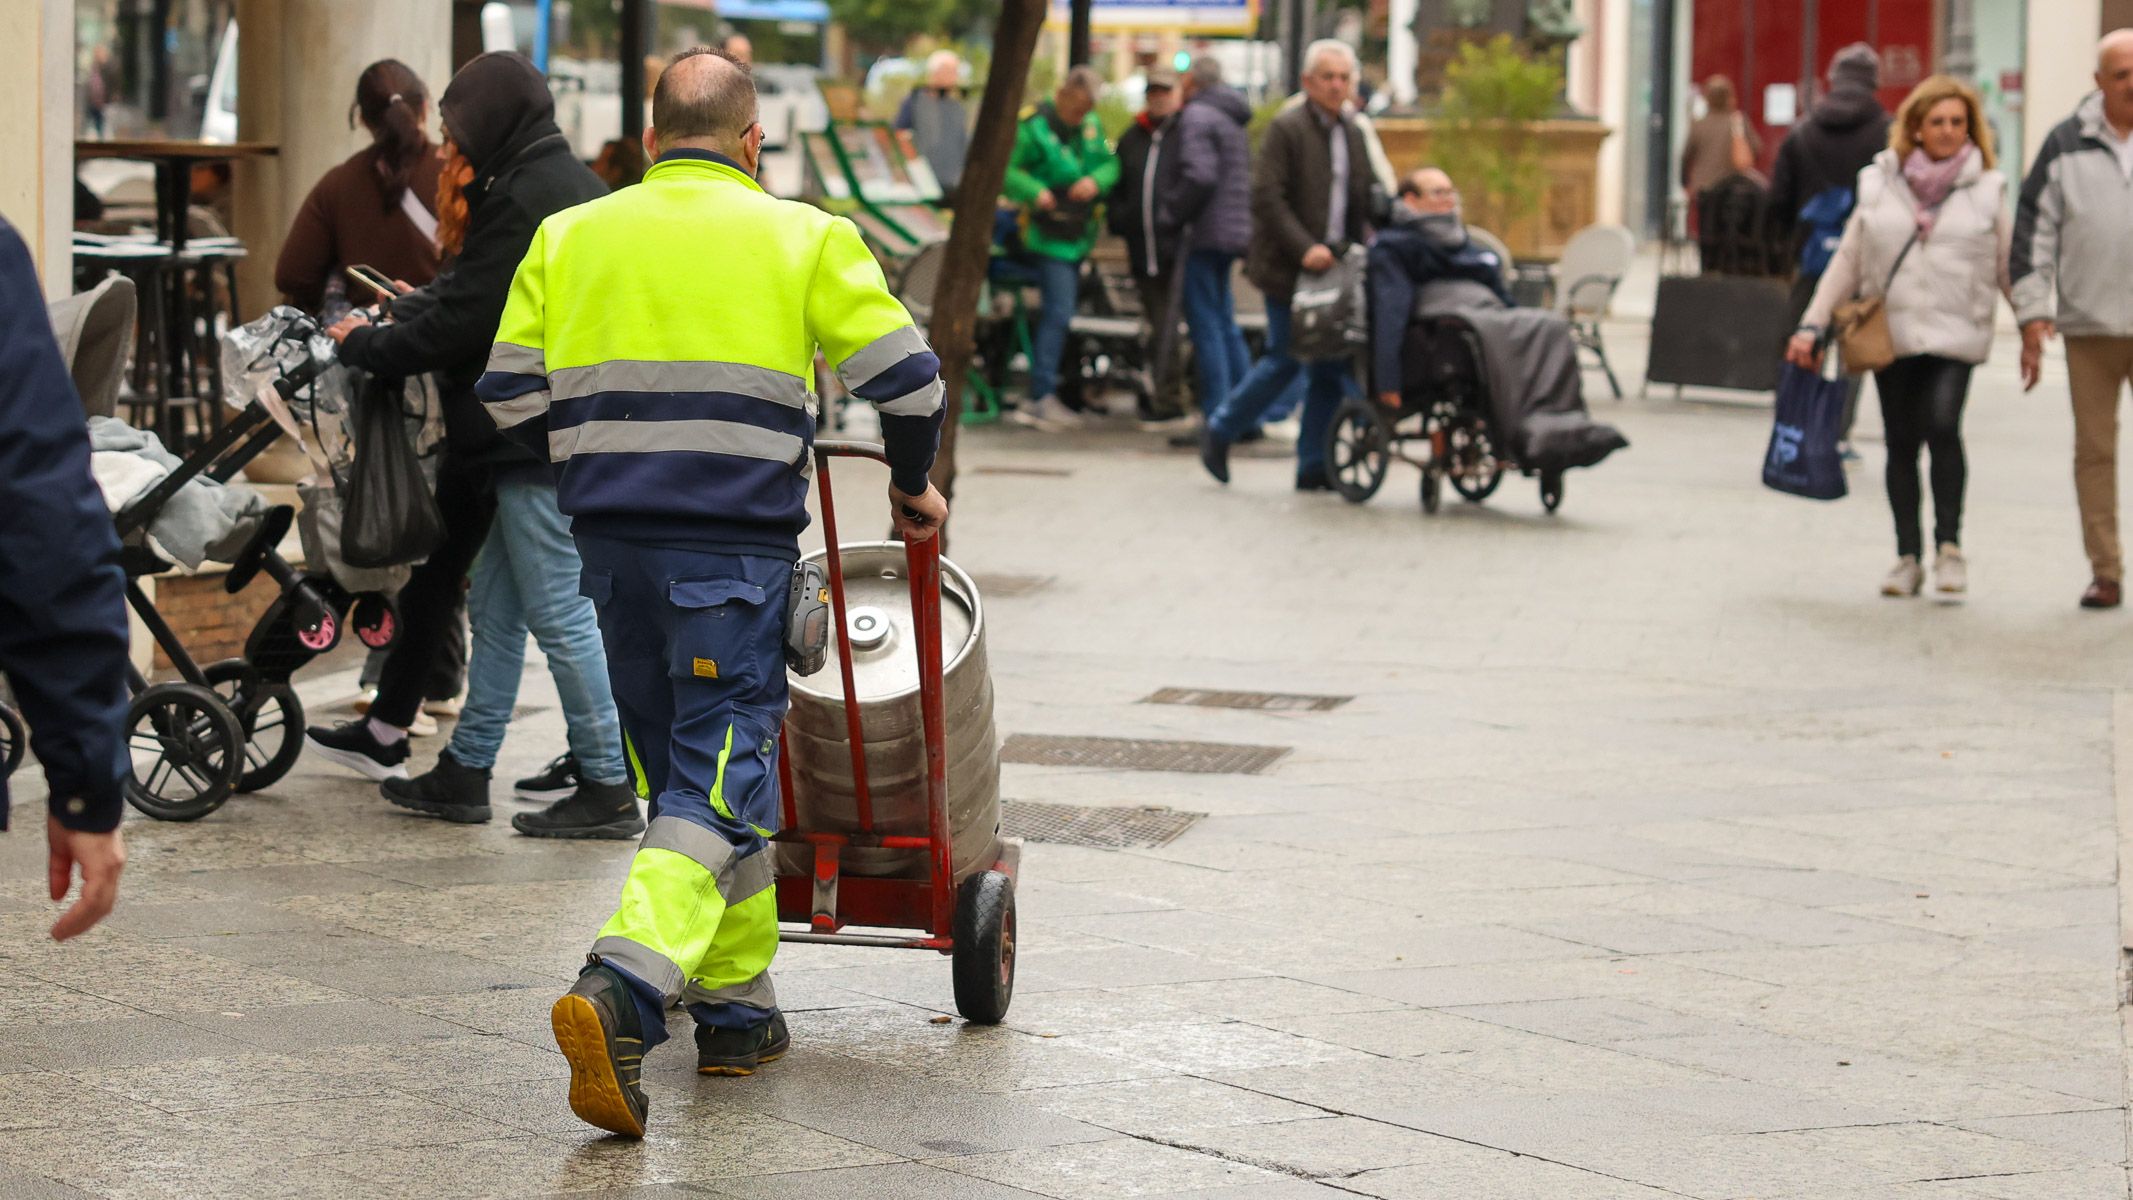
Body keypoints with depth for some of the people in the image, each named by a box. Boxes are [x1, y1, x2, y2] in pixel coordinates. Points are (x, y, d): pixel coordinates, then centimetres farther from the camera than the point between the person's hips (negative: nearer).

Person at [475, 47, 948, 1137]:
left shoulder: (569, 237, 9)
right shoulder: (801, 238, 1)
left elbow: (509, 399, 8)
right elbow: (905, 378, 0)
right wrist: (912, 484, 18)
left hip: (611, 543, 4)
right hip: (736, 545, -4)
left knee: (685, 771, 17)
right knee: (719, 781, -5)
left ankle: (738, 1008, 23)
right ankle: (622, 989, -25)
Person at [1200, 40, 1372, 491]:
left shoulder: (1352, 134, 15)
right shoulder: (1286, 129, -7)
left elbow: (1363, 201, 22)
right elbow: (1266, 197, -15)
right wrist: (1304, 248, -22)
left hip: (1336, 267, 6)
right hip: (1289, 268, -6)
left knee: (1331, 368, 2)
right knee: (1284, 360, -4)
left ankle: (1314, 466, 7)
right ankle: (1219, 431, 16)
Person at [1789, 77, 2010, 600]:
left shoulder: (1985, 191, 6)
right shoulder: (1879, 187, 8)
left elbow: (2010, 266, 9)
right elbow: (1847, 262, 11)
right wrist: (1813, 326, 6)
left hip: (1955, 336, -2)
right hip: (1891, 334, 2)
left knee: (1942, 426, -21)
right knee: (1901, 443, 6)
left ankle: (1949, 544, -8)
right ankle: (1908, 556, 16)